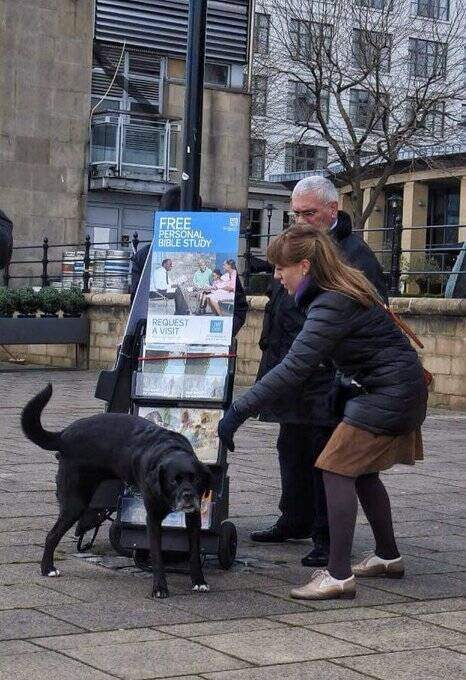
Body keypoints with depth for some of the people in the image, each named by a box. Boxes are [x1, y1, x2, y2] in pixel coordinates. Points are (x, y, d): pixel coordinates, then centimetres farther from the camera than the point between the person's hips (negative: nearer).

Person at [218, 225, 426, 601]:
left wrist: (238, 411, -27)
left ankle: (338, 575, -13)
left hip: (391, 393, -10)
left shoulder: (332, 305, -24)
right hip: (402, 389, 10)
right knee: (362, 472, 19)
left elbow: (293, 369, -29)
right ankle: (388, 557, 32)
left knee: (337, 468, -11)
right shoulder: (347, 284, 6)